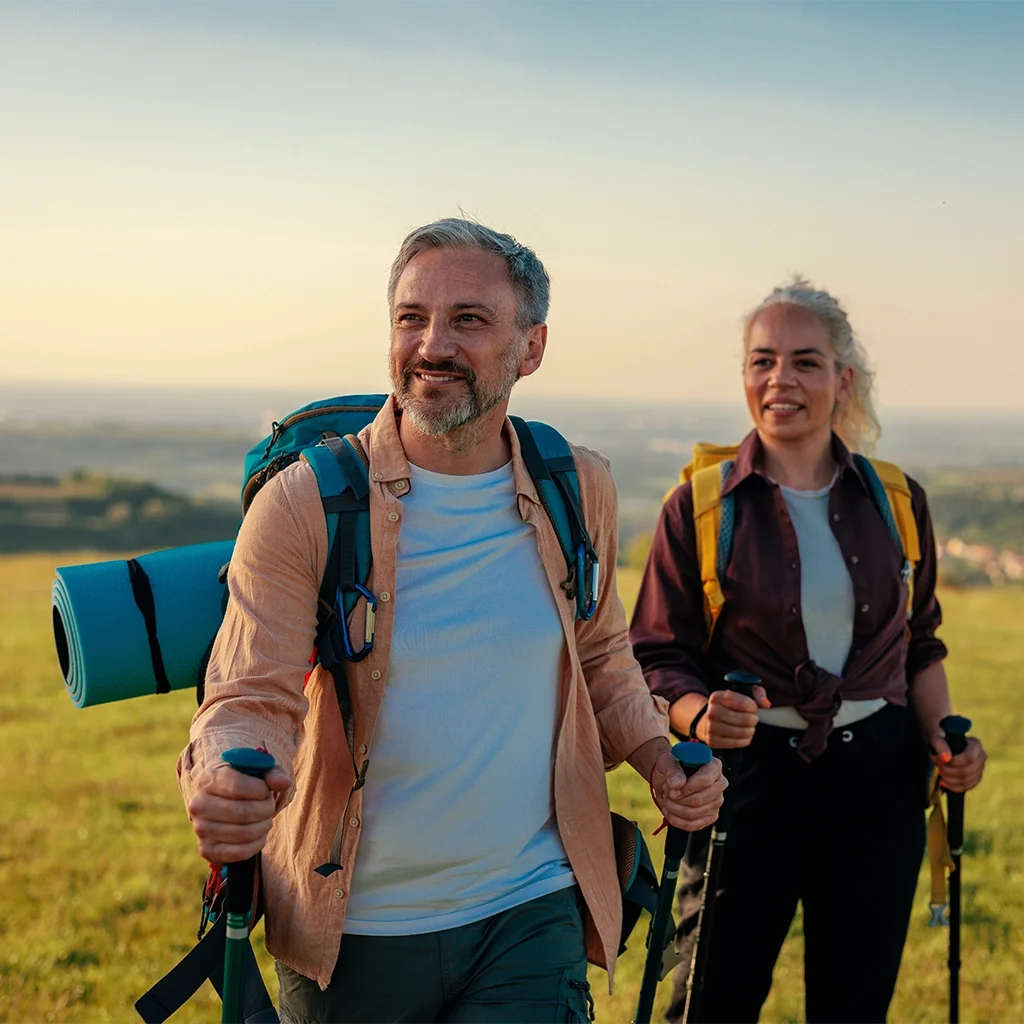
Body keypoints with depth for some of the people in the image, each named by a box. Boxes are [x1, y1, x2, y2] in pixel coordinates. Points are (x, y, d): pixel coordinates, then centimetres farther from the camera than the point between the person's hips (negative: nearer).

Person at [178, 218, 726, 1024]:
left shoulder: (579, 491, 0)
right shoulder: (304, 503, -11)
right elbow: (252, 697, -14)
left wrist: (661, 761, 0)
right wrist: (224, 784, -35)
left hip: (531, 917, 2)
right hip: (351, 933, -1)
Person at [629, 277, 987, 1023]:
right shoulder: (700, 504, -4)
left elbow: (920, 645, 16)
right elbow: (658, 660, -4)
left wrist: (944, 735, 0)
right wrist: (701, 716, -23)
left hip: (878, 776, 3)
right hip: (750, 774, -3)